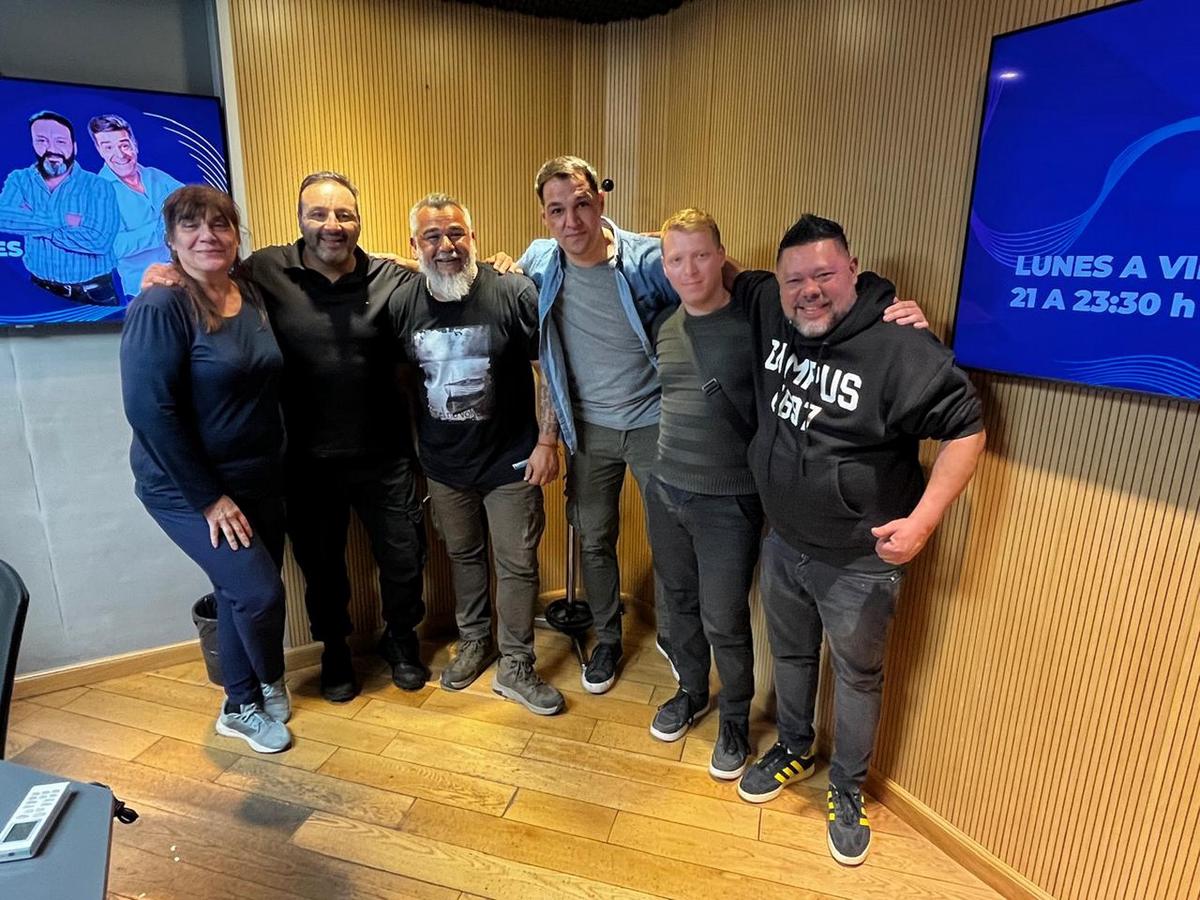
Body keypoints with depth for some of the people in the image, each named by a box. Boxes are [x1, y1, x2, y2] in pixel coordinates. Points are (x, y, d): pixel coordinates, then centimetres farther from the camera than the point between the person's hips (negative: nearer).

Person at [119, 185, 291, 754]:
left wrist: (274, 467, 4)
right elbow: (148, 409, -21)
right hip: (188, 487, -6)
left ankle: (241, 707, 36)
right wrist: (208, 497, -19)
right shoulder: (161, 307, -17)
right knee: (259, 591, -8)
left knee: (239, 593, 15)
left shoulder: (251, 295, 3)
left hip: (259, 478, 6)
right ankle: (268, 686, 25)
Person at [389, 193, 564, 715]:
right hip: (443, 463, 3)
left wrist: (547, 441, -12)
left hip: (510, 461, -3)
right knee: (463, 555, 19)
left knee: (517, 564, 5)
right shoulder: (402, 304, -4)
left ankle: (515, 669, 22)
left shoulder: (514, 293, -14)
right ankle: (473, 641, 41)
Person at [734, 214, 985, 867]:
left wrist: (922, 519, -25)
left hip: (858, 562, -5)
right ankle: (793, 750, 51)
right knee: (790, 656, 25)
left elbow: (964, 430, -17)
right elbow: (732, 278, 17)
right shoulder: (768, 309, -6)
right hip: (782, 544, 5)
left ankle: (847, 790, 40)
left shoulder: (900, 346, -23)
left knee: (857, 677, 16)